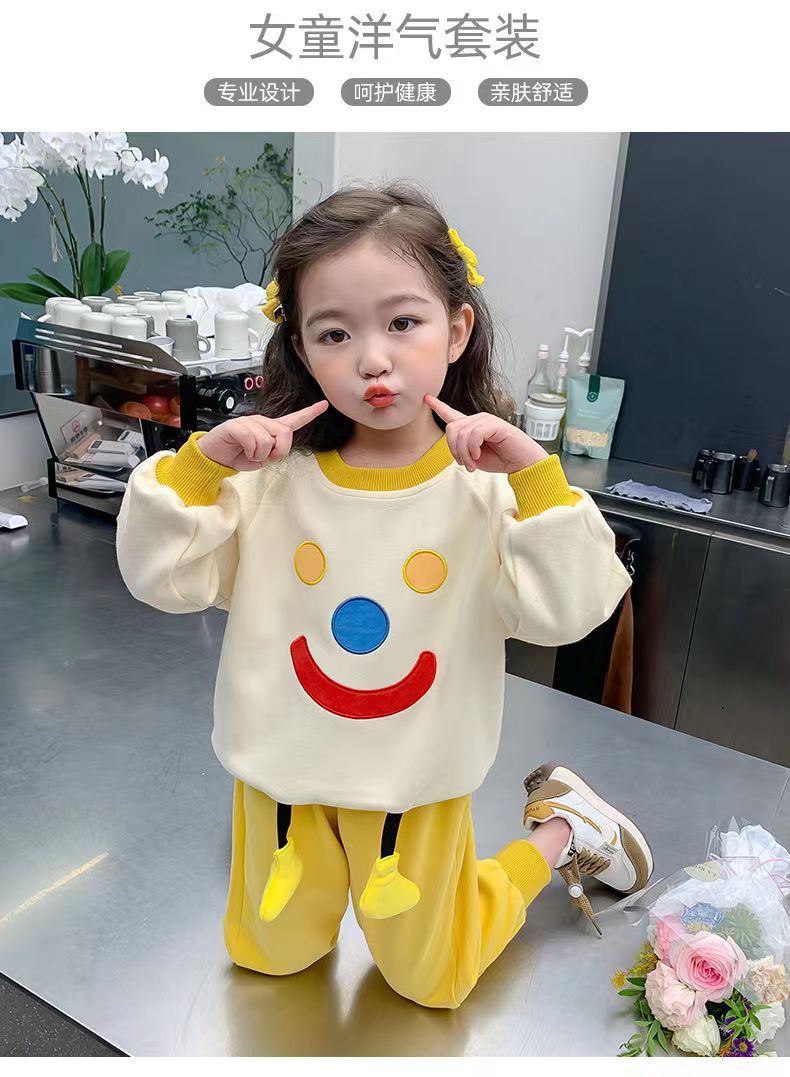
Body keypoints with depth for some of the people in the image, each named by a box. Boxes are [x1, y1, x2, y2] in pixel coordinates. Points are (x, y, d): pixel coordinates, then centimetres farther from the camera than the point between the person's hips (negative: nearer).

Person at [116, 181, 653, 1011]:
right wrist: (202, 459, -27)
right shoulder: (272, 475, -15)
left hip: (416, 785, -2)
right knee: (274, 956, 26)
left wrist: (535, 476, -35)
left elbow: (565, 614, -26)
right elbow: (159, 578, -14)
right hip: (284, 771, 2)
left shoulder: (486, 484, -20)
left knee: (428, 979, 23)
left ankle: (560, 831, 40)